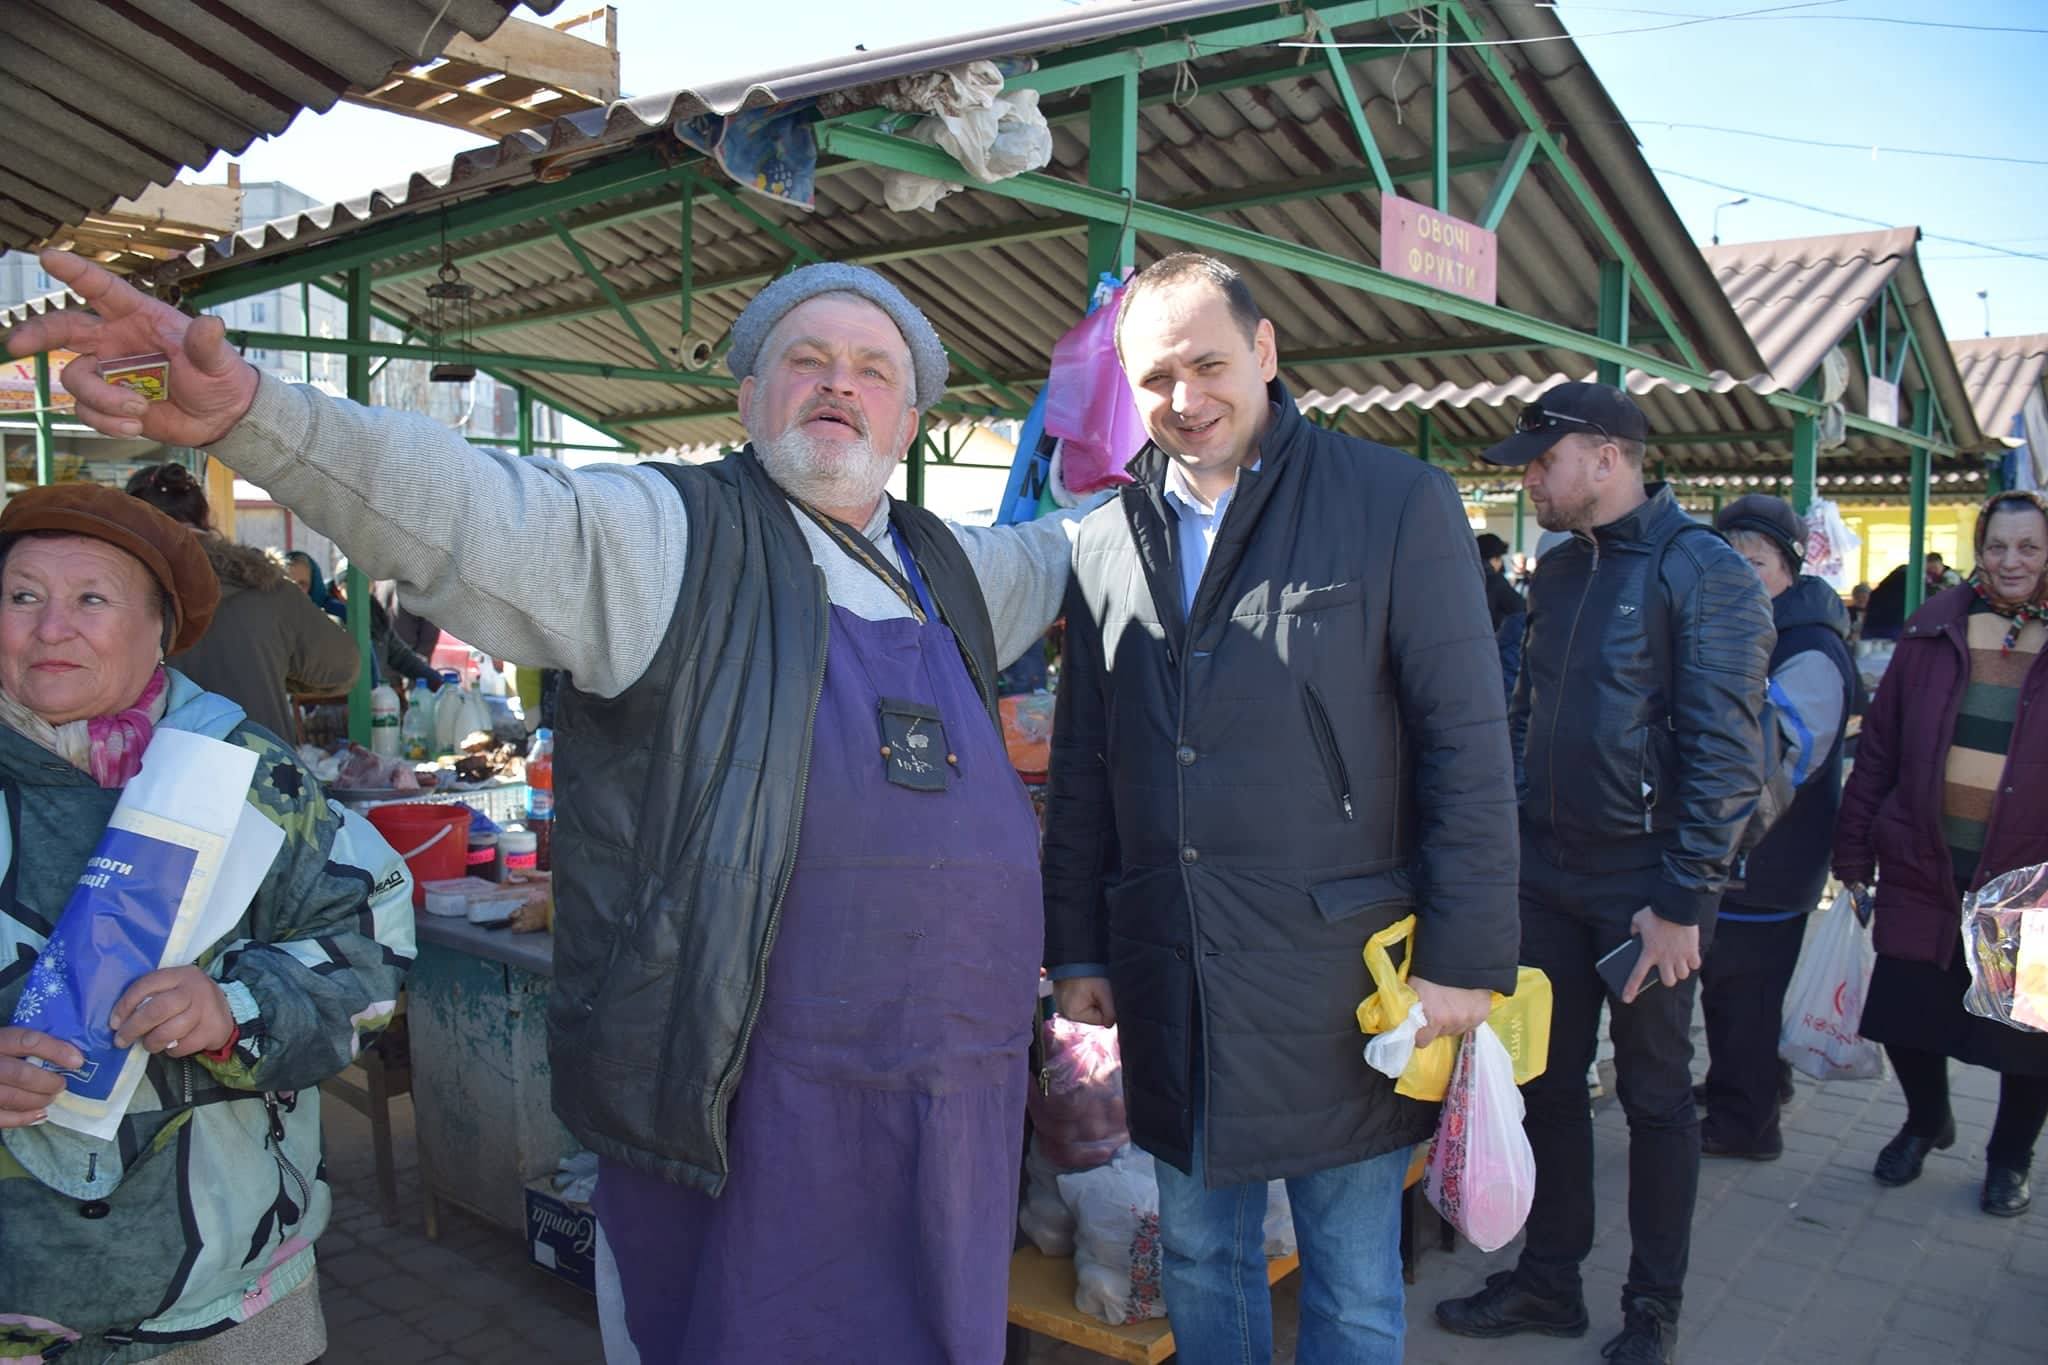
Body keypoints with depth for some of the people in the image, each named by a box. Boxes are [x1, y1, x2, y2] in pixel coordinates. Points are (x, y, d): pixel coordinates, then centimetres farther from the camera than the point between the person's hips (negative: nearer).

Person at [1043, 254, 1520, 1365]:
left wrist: (1464, 960, -10)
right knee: (1199, 1258, 19)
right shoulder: (1106, 542, 7)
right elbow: (1081, 768, 11)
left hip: (1338, 971, -3)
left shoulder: (1396, 502, -6)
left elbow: (1467, 748, -8)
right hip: (1165, 974, 4)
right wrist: (1076, 948, 10)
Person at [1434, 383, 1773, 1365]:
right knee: (1547, 1083, 14)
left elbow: (1727, 754, -16)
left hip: (1644, 886, -6)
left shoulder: (1704, 573, -12)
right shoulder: (1557, 571, 9)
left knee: (1654, 1096, 10)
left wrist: (1682, 900, -18)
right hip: (1549, 876, 6)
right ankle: (1548, 1280, 30)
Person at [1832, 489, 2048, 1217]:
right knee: (1905, 1013, 10)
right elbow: (1878, 743, 4)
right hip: (1924, 866, 2)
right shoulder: (1935, 630, 1)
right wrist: (1854, 850, 3)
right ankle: (1926, 1121, 38)